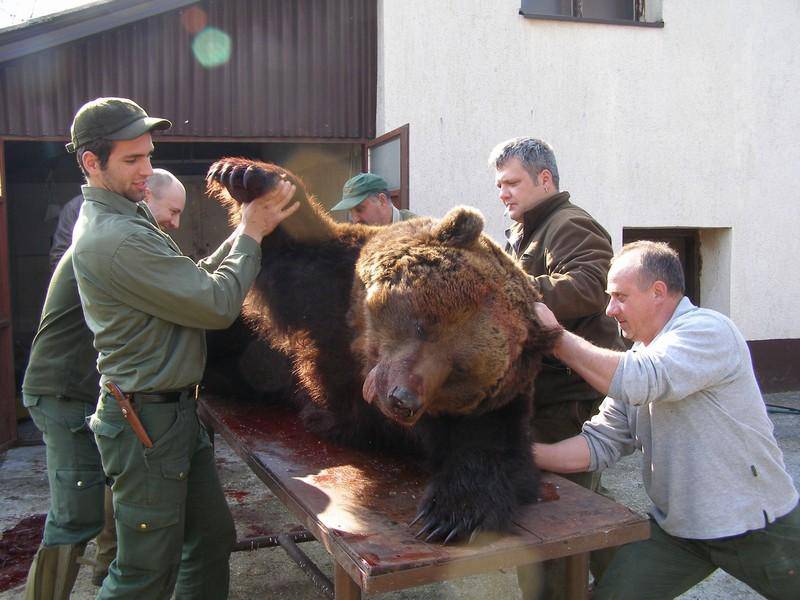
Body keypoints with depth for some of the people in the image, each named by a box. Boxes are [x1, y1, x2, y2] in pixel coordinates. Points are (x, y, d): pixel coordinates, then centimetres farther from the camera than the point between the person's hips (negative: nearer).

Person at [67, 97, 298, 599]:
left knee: (212, 535, 19)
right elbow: (218, 305, -21)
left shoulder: (121, 219, 11)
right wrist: (250, 235, -9)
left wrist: (245, 230, -1)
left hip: (175, 409, 10)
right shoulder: (114, 239, -23)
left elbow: (197, 281, 10)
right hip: (147, 422, -10)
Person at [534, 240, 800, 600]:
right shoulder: (635, 359, 4)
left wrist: (555, 335, -26)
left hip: (756, 526, -6)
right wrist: (526, 453, -15)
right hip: (675, 528, 6)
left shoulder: (707, 329, -18)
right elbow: (600, 443, -2)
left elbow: (636, 381, -34)